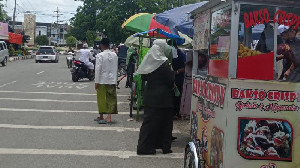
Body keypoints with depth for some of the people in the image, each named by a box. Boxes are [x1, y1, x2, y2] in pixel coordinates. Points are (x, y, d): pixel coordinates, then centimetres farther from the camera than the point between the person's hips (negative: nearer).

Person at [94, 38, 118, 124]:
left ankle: (101, 117, 15)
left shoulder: (100, 56, -11)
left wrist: (96, 82, -6)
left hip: (102, 80, -4)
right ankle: (109, 116, -3)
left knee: (102, 98, 6)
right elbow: (116, 69, 9)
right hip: (112, 80, 4)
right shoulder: (114, 55, 4)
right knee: (111, 98, 6)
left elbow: (98, 69, -11)